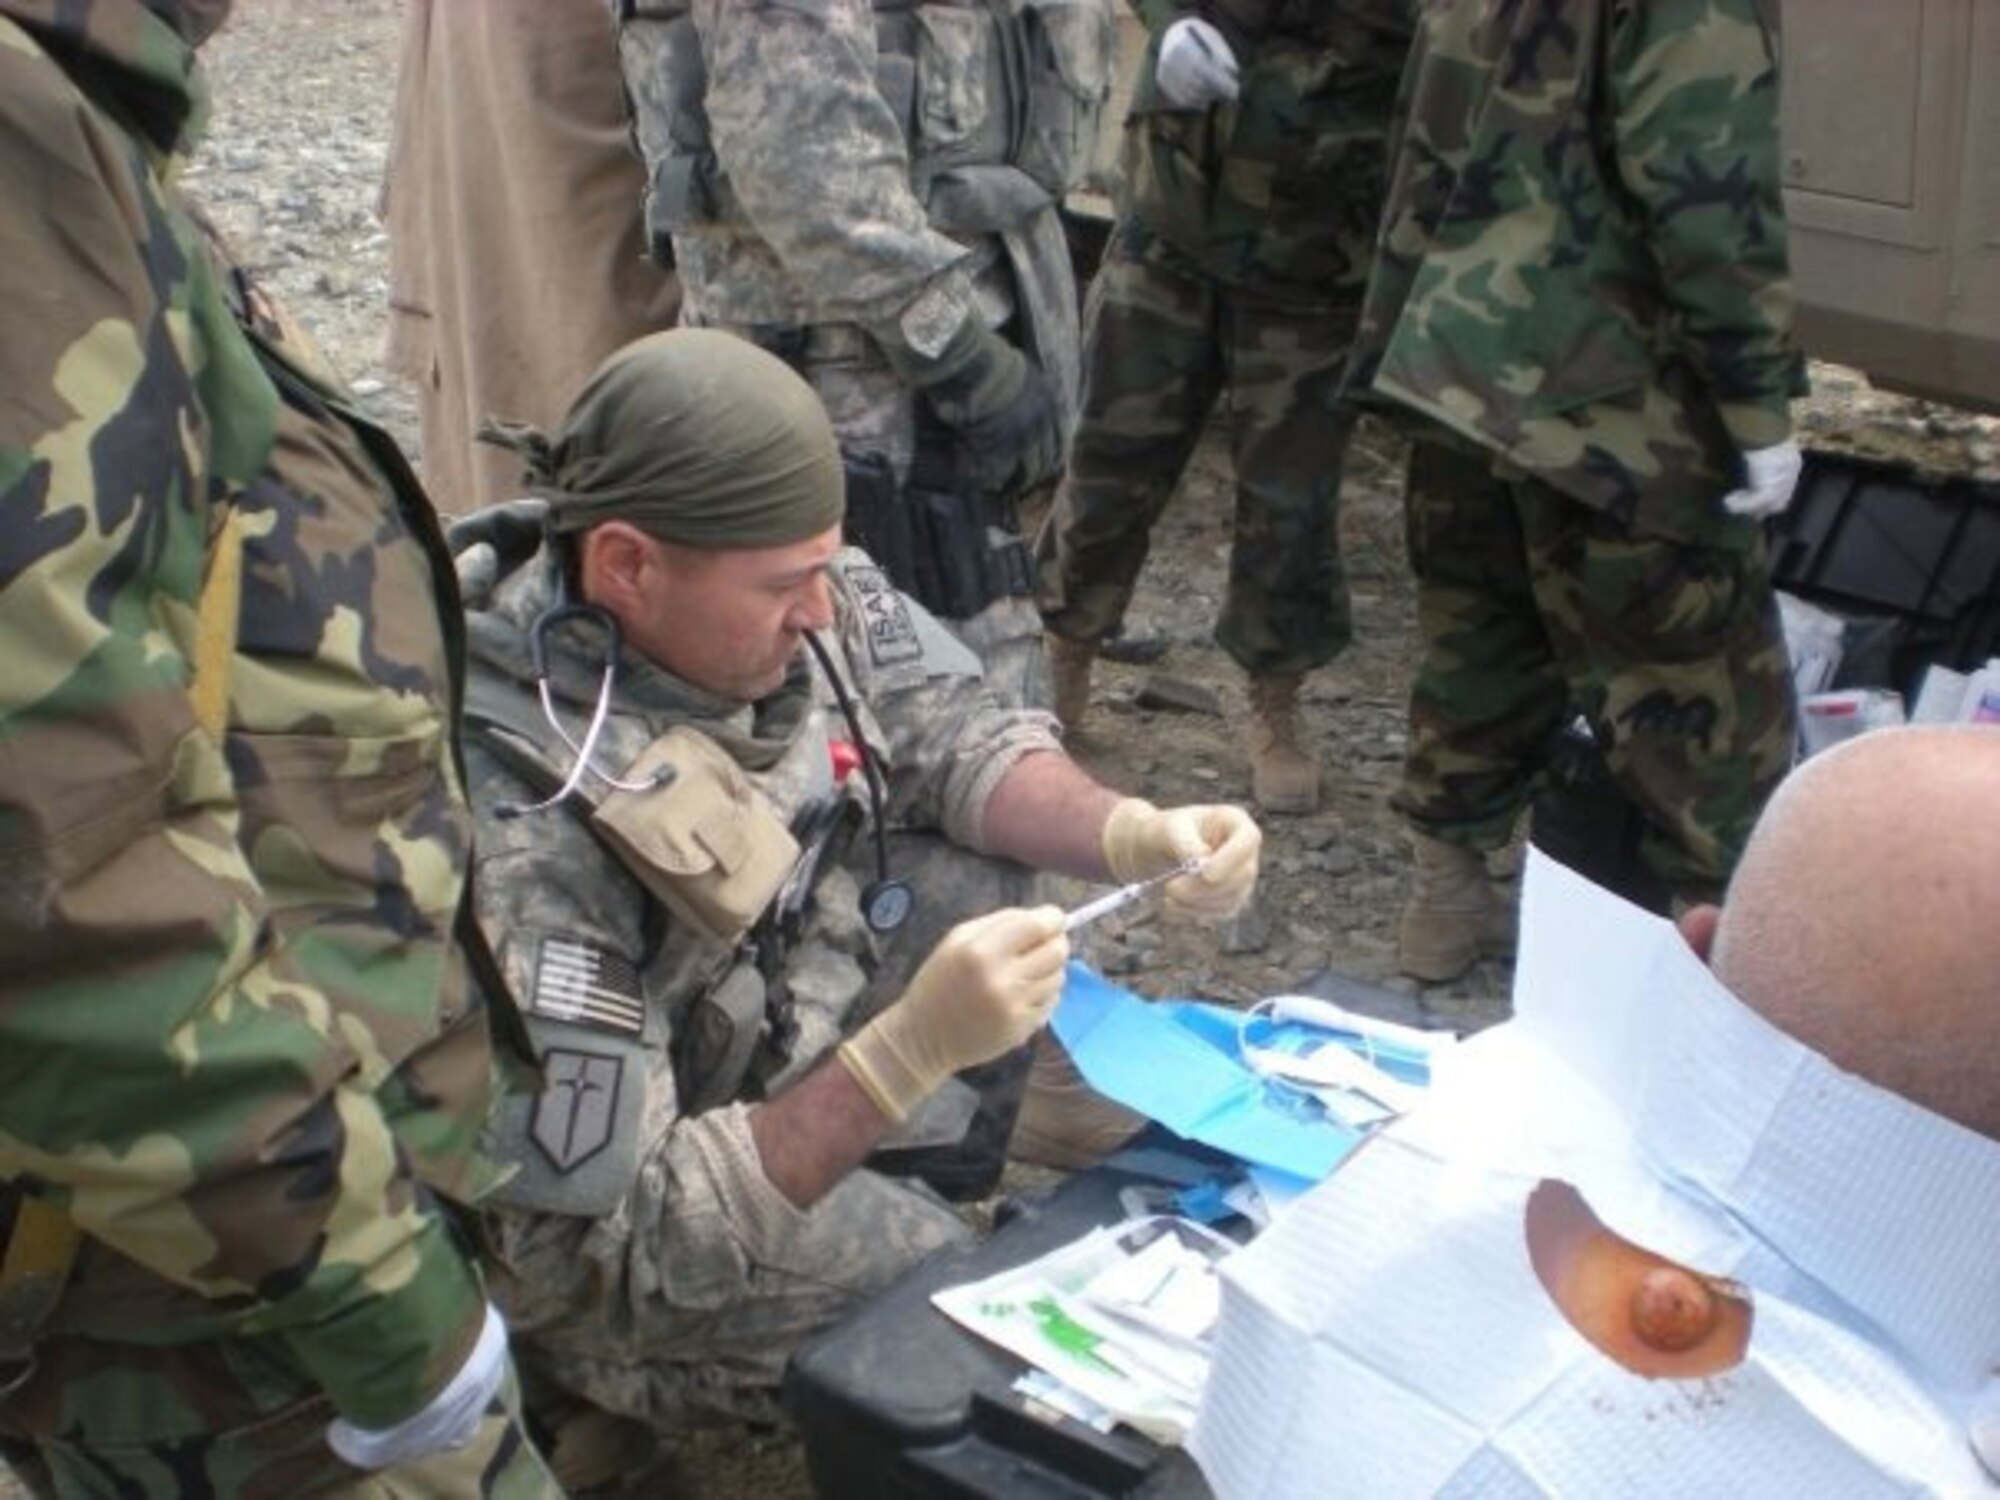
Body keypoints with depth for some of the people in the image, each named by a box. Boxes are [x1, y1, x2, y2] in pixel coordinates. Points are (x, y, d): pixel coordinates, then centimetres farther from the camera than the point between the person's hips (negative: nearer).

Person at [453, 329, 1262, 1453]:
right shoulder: (515, 845, -36)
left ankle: (929, 1184, 12)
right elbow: (624, 1237, -32)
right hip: (627, 1244, -7)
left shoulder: (766, 581, -17)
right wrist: (913, 1052, -39)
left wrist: (1136, 833, -22)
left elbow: (954, 737, -3)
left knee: (994, 865, -3)